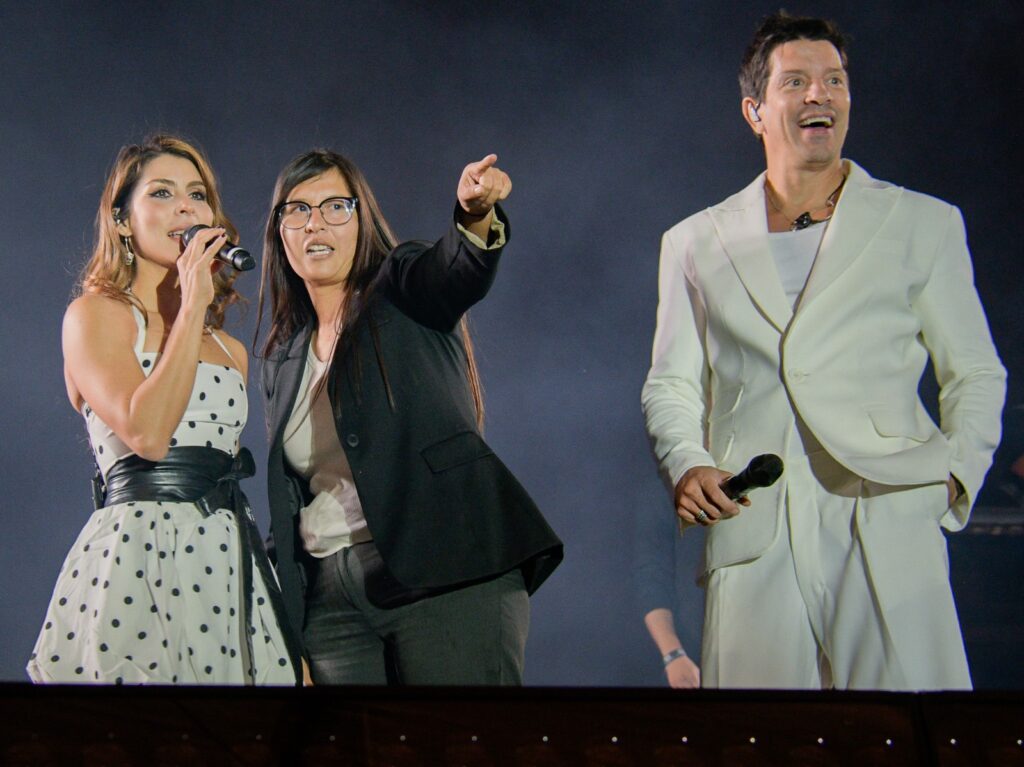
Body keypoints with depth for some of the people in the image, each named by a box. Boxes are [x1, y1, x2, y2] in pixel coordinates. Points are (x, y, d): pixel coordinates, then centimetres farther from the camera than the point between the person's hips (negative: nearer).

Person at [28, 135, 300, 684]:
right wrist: (192, 306, -10)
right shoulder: (96, 314, 1)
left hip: (228, 567, 6)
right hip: (138, 553, -6)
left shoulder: (230, 350, 19)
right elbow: (146, 433, -15)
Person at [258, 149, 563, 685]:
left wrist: (478, 215, -42)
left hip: (448, 577, -5)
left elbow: (459, 268, -18)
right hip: (330, 597, 5)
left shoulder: (406, 290, 6)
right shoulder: (282, 359, 19)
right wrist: (287, 636, 15)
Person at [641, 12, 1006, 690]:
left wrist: (957, 469, -2)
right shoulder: (697, 243, 19)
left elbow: (975, 374, 16)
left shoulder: (923, 224, 16)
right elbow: (672, 386, 20)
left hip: (888, 531, -1)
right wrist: (686, 463, -1)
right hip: (751, 533, 1)